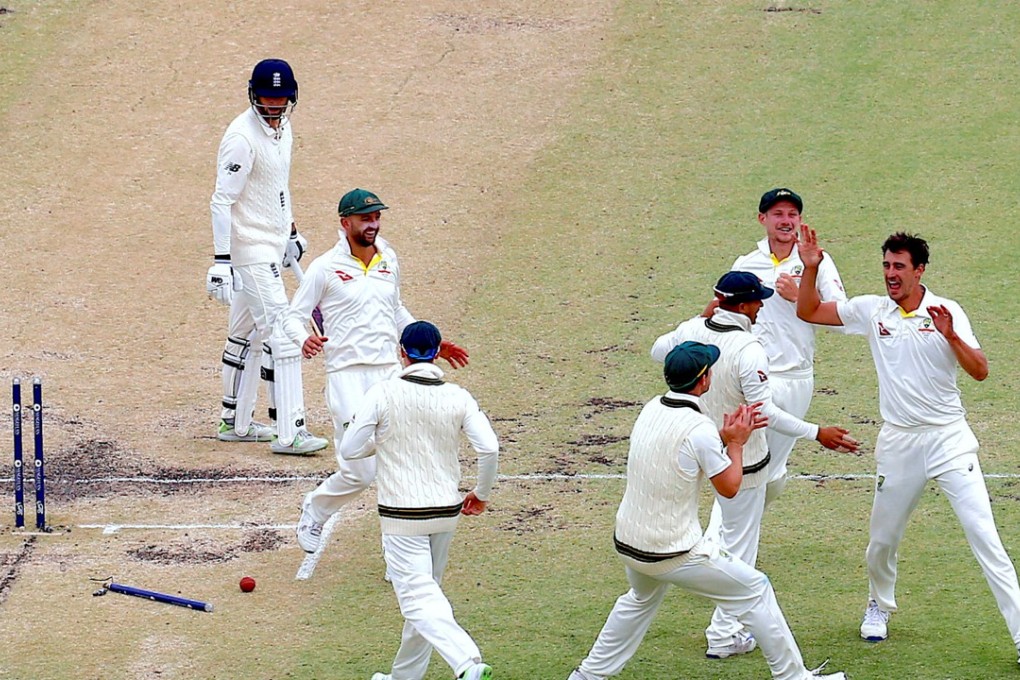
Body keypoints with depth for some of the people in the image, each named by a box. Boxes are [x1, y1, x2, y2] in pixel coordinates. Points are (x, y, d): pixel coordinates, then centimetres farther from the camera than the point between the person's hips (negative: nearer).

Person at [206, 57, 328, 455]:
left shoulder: (282, 129, 8)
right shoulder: (242, 138, -20)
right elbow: (222, 201, -22)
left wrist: (291, 232, 29)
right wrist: (221, 260, -26)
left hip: (270, 246, 9)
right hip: (250, 249, -9)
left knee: (248, 335, 16)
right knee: (281, 334, -12)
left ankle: (235, 422, 26)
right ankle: (288, 433, -11)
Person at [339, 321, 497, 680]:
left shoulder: (383, 394, -10)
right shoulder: (458, 397, -2)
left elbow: (349, 449, -8)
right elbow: (489, 448, -10)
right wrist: (481, 493, 7)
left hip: (401, 514, -5)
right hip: (446, 512, 5)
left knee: (418, 596, -8)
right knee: (426, 591, 19)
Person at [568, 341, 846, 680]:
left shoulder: (651, 410, 2)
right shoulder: (699, 428, -22)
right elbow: (729, 487, -10)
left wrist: (725, 436, 13)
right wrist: (736, 443, 1)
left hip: (626, 544, 8)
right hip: (674, 555, -8)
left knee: (641, 600, 36)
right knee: (755, 590, 7)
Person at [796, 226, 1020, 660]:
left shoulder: (946, 312, -6)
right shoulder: (872, 310, 2)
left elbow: (980, 372, -11)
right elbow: (808, 312, 9)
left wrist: (950, 336, -27)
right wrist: (811, 268, -6)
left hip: (949, 438, -3)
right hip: (898, 442, 3)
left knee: (983, 534, -11)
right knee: (882, 539, 12)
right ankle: (879, 606, 41)